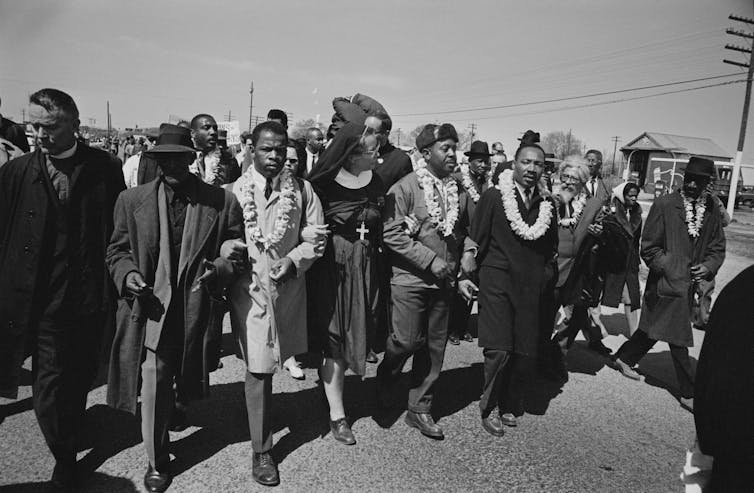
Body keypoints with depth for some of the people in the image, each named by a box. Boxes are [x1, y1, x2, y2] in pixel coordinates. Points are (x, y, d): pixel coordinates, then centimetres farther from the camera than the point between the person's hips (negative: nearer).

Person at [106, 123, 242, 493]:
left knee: (186, 380, 18)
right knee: (152, 385, -2)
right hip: (152, 306, 0)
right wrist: (128, 274, -11)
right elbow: (117, 250, 9)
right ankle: (157, 462, 17)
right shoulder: (132, 200, 3)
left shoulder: (221, 201, -2)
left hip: (197, 309, 1)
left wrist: (220, 267, -15)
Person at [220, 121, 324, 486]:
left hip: (288, 288, 2)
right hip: (249, 288, -2)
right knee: (258, 369, 1)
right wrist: (228, 247, -20)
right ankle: (261, 451, 17)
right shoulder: (235, 191, -3)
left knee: (263, 366, 17)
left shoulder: (301, 191, 2)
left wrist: (292, 261, -12)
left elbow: (316, 236, 4)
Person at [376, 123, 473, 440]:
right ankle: (386, 377, 30)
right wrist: (430, 260, -17)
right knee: (407, 340, -4)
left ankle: (420, 409, 24)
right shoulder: (405, 187, -9)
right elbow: (391, 235, -16)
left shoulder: (460, 191, 7)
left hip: (443, 282, 5)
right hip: (410, 279, -5)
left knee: (434, 348, 9)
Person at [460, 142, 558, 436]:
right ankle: (489, 409, 11)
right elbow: (474, 241, -2)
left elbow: (551, 251, 19)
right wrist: (464, 275, -8)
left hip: (532, 288, 4)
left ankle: (510, 407, 26)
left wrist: (547, 277, 13)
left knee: (526, 353, 5)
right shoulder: (494, 197, -3)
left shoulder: (547, 204, 9)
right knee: (499, 350, -10)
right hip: (497, 282, -4)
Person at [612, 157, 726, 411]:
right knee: (679, 338, -1)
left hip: (689, 283, 6)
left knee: (654, 328, 17)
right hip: (669, 282, -6)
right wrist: (670, 268, -15)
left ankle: (624, 359, 38)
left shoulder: (712, 209, 4)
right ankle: (689, 394, 12)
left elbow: (718, 247, 11)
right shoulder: (664, 205, -10)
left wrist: (708, 267, -6)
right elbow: (649, 247, -8)